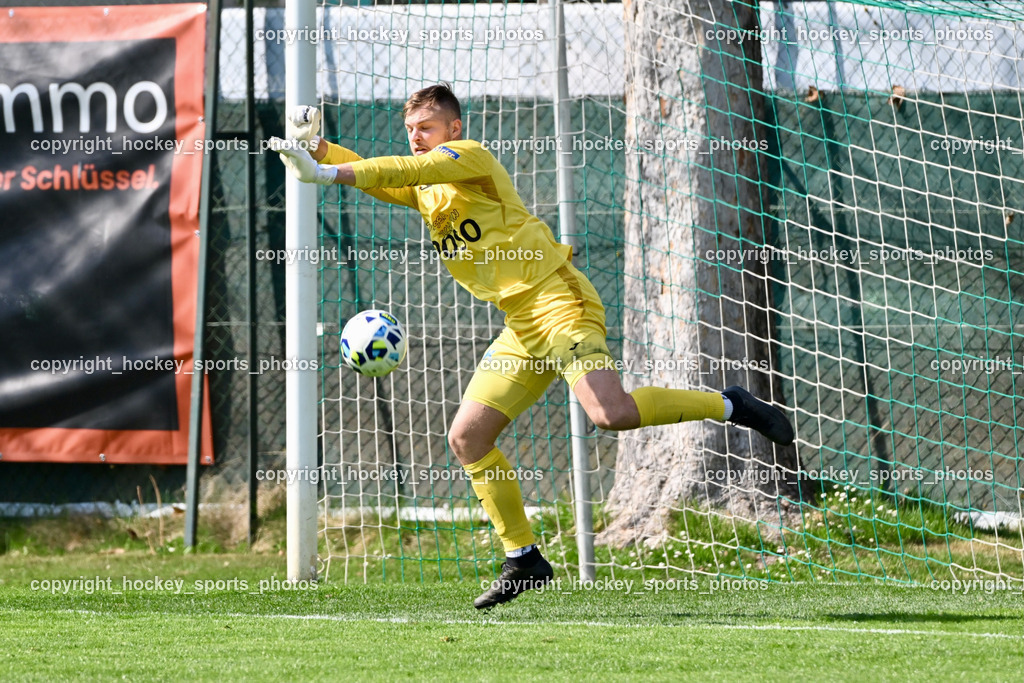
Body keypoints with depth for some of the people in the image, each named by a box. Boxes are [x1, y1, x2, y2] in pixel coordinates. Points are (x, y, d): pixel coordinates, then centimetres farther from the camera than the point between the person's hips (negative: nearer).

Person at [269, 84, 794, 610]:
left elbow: (408, 169, -20)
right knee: (467, 437, 1)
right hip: (521, 329, 9)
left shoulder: (469, 156, -4)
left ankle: (729, 405, -11)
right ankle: (523, 560, 9)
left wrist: (328, 173, -26)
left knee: (610, 414, -28)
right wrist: (315, 146, -6)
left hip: (559, 303, -9)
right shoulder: (422, 191, 20)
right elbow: (372, 175, 12)